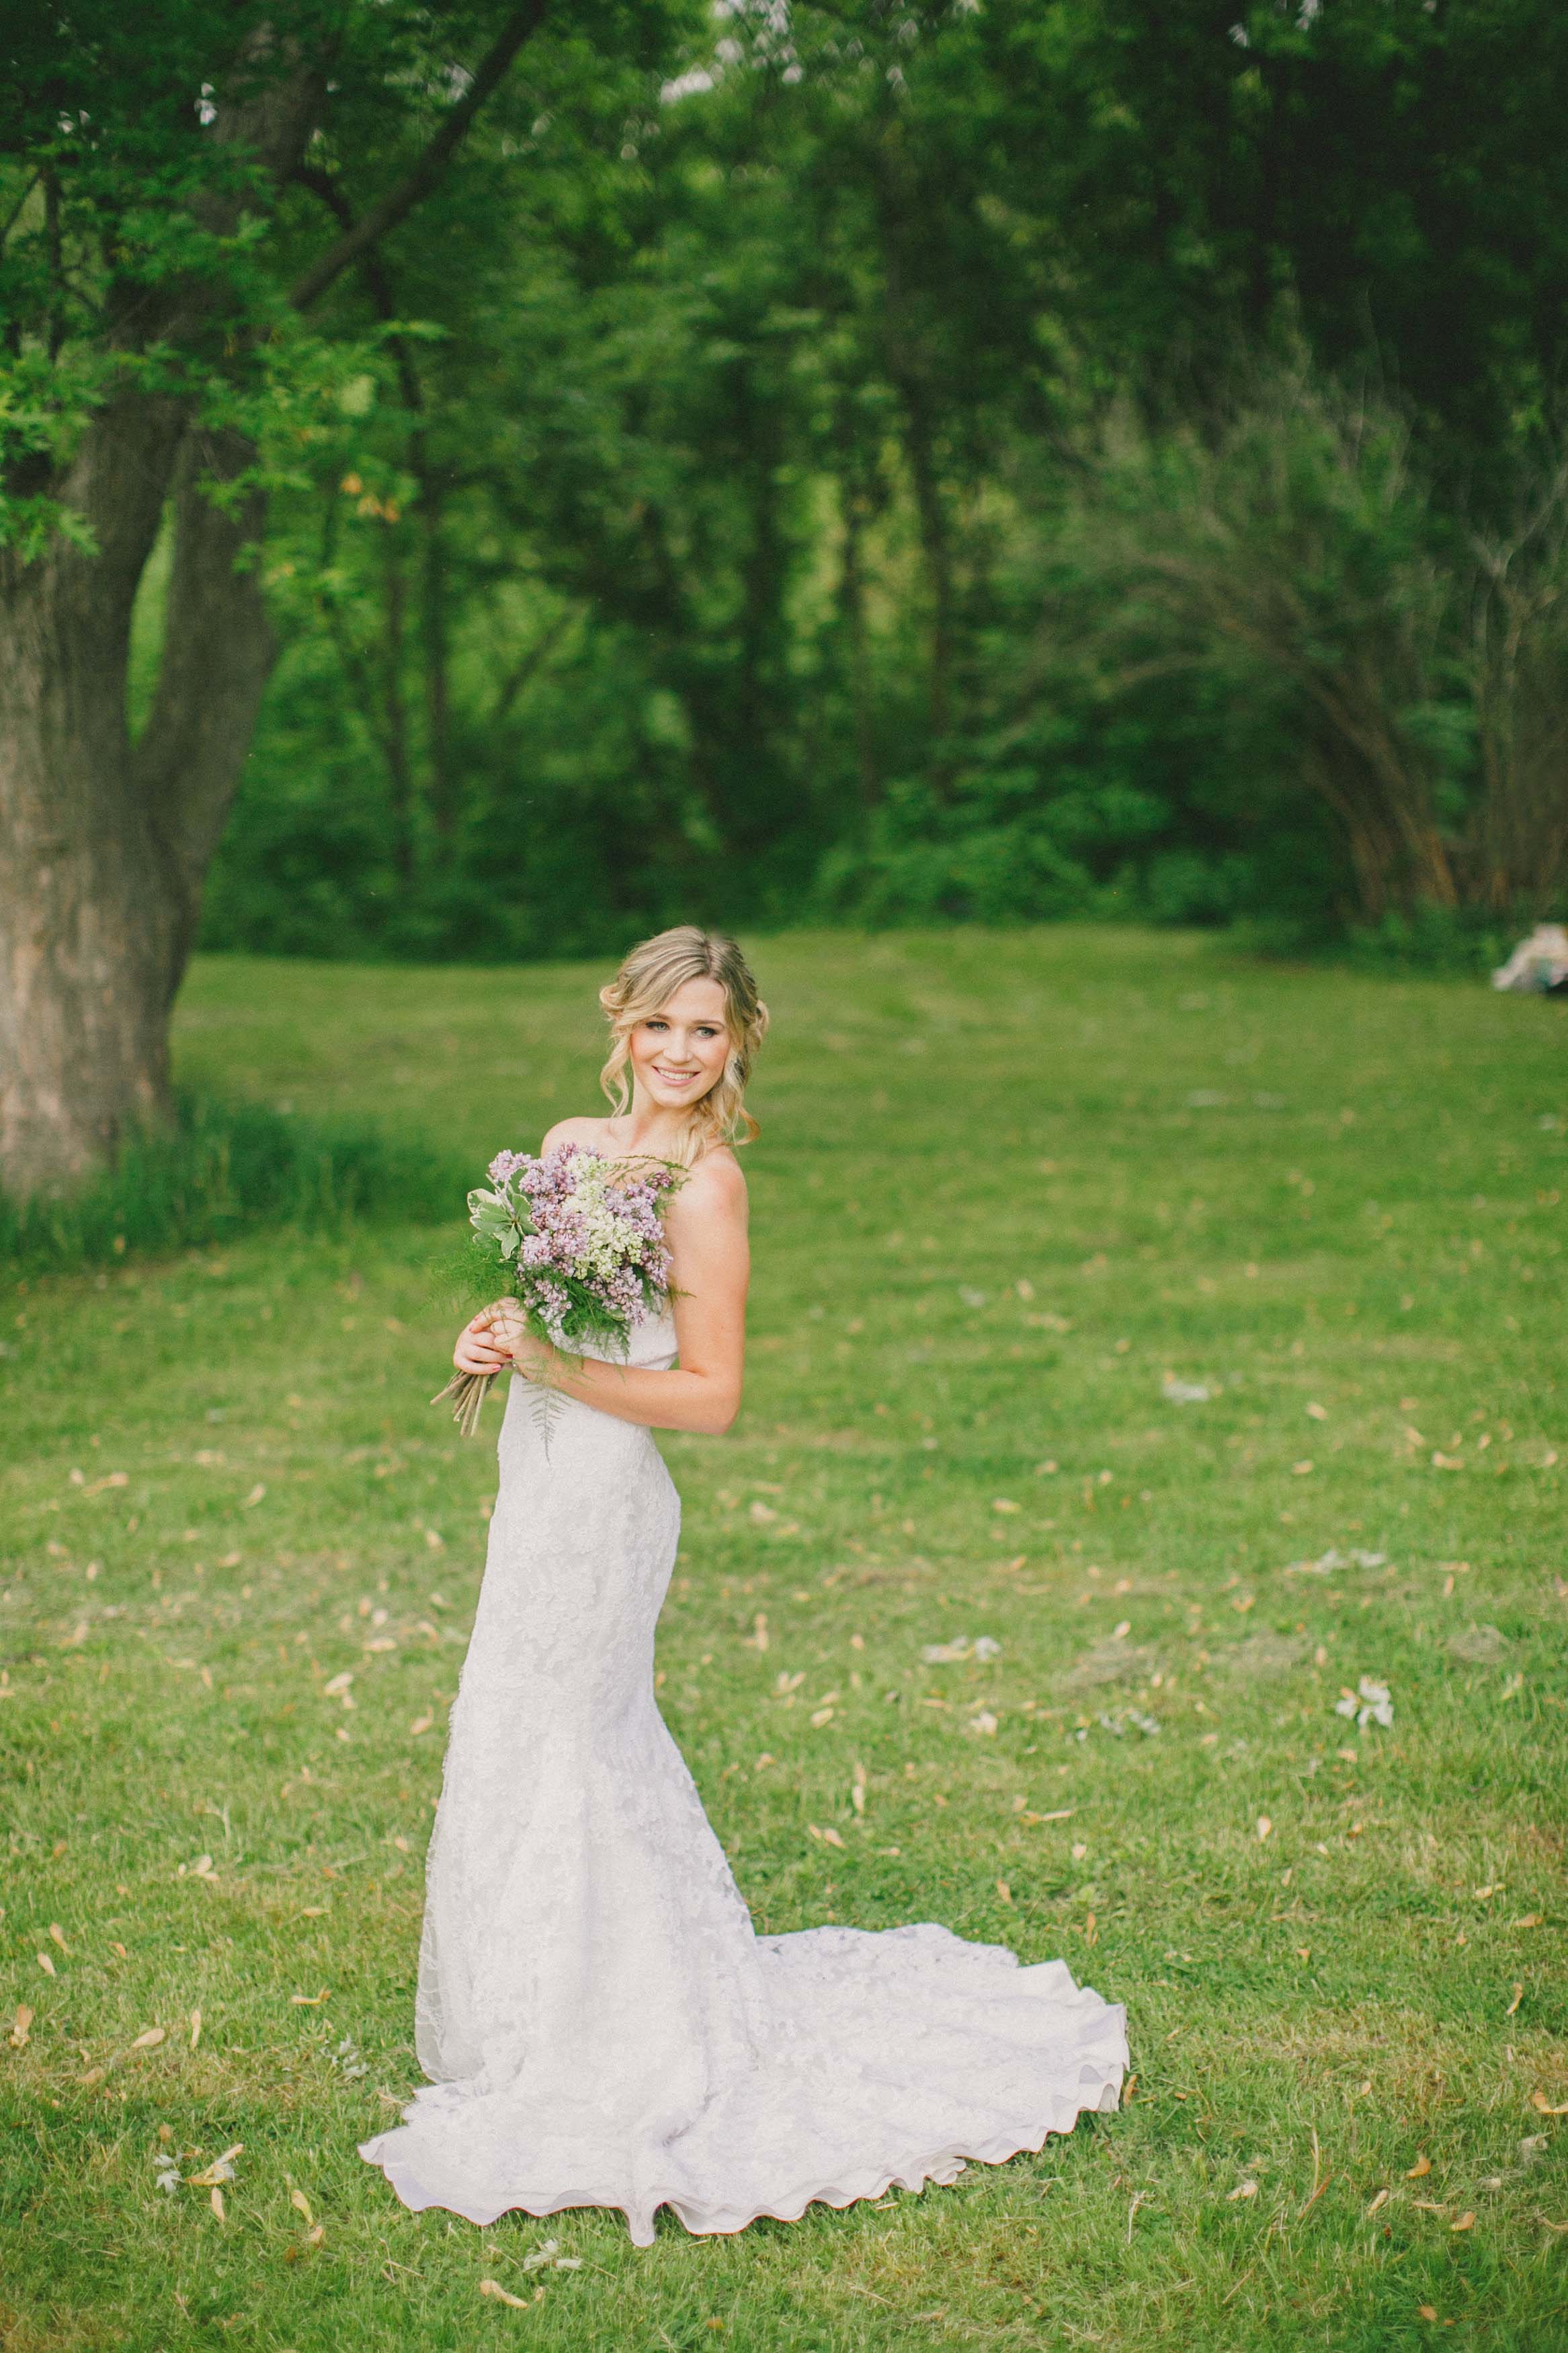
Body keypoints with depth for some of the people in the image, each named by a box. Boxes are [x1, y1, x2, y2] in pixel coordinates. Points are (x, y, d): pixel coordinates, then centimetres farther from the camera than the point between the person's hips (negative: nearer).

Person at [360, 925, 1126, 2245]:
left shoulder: (706, 1185, -14)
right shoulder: (573, 1145, 10)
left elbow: (711, 1395, -15)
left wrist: (557, 1369, -22)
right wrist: (492, 1343, 0)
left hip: (603, 1500, -8)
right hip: (544, 1490, 8)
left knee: (541, 1767, -1)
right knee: (597, 1755, 15)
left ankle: (584, 2076, 11)